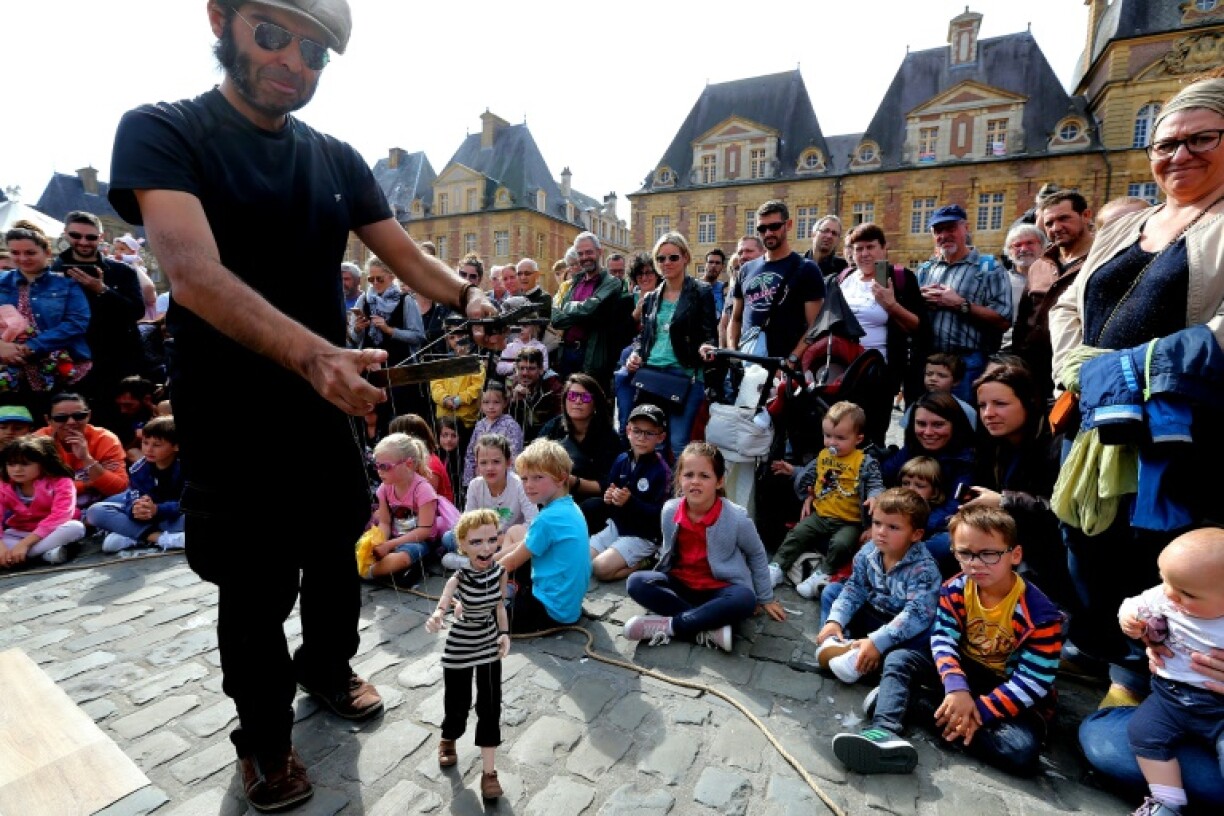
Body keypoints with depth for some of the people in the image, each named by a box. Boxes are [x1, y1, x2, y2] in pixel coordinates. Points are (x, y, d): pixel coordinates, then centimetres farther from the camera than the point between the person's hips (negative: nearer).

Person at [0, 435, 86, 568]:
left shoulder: (61, 483, -17)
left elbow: (60, 515, -29)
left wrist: (24, 544, -36)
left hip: (52, 532, -3)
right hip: (18, 534, 3)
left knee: (76, 527, -35)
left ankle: (18, 557, -29)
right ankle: (46, 550, -29)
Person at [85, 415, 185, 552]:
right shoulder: (138, 469, -4)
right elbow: (133, 500, -13)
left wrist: (157, 510, -39)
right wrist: (135, 509, -37)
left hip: (174, 517, -5)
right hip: (144, 518, 5)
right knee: (95, 512, -14)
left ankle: (130, 538, -30)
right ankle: (159, 537, -30)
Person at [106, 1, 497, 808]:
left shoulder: (337, 159, 5)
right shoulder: (161, 132, -10)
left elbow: (406, 256, 4)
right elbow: (195, 275, -27)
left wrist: (466, 295, -17)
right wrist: (312, 355, -42)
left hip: (330, 405, 5)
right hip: (229, 416, -4)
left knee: (336, 559, 20)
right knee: (256, 589, 9)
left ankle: (327, 665, 47)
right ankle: (264, 733, 34)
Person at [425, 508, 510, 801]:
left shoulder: (500, 571, -14)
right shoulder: (458, 579, -26)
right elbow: (442, 606, -43)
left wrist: (505, 634, -9)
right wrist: (435, 619, -64)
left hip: (489, 646, 3)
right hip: (459, 649, -2)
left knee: (490, 707, 6)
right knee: (457, 704, 14)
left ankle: (488, 770, 23)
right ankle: (448, 740, 49)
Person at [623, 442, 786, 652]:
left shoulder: (736, 518, -17)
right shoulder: (670, 511, -9)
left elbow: (757, 555, 2)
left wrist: (766, 599, 11)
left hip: (719, 588, -3)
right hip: (680, 584, 3)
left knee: (745, 600, -36)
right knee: (636, 582, -23)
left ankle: (668, 625, -26)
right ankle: (710, 629, -27)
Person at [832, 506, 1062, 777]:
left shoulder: (1040, 614, -22)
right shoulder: (954, 591, -10)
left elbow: (1034, 681, -22)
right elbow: (943, 640, -15)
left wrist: (979, 712, -29)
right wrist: (956, 686, -34)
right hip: (967, 671, 4)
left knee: (1022, 751, -31)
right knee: (899, 659, -15)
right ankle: (884, 732, -38)